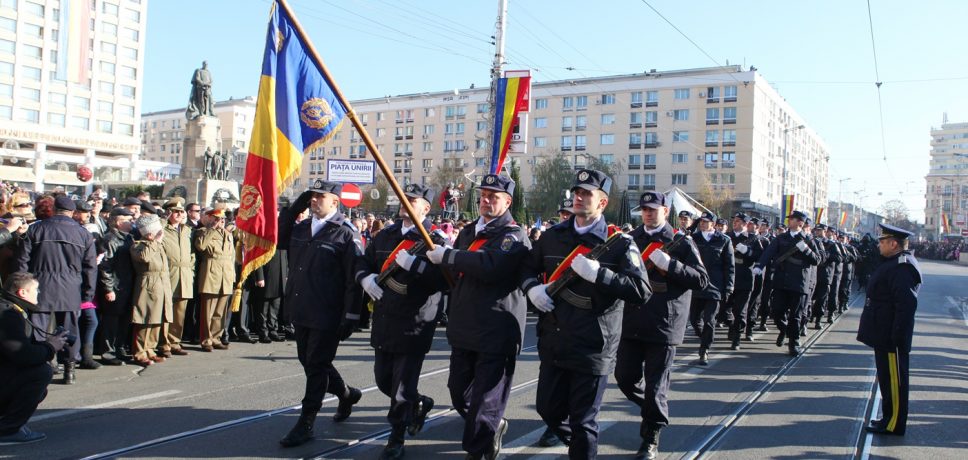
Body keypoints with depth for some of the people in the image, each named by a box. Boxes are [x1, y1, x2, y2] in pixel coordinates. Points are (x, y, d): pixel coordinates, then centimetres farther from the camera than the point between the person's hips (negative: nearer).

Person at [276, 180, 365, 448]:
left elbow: (354, 278, -14)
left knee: (316, 366, 1)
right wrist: (295, 208, 7)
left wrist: (350, 317, -16)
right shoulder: (300, 228, 10)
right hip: (301, 312, 8)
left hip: (327, 315, -8)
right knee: (308, 362, 18)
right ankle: (347, 394, 41)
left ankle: (305, 424, 13)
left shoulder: (346, 234, -11)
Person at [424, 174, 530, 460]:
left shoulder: (513, 235, -9)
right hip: (464, 327, 8)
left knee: (485, 400, 1)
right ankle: (493, 426, 39)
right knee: (458, 392, 16)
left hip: (496, 332, -8)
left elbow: (491, 266, -28)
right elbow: (454, 271, 27)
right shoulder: (468, 232, 16)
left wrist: (447, 255, -21)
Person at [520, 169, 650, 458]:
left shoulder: (619, 243, -7)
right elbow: (527, 266, 21)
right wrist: (532, 287, -2)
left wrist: (598, 273, -25)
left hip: (593, 348, -5)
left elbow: (642, 292, -16)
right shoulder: (553, 236, 7)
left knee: (583, 423, 4)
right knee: (548, 408, 18)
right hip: (553, 344, 5)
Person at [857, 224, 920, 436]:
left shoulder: (902, 267, -20)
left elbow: (906, 304, -26)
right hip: (884, 336, 11)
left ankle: (894, 424, 10)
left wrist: (896, 337, -25)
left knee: (893, 379, 0)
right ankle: (890, 418, 29)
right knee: (887, 378, 18)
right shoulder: (891, 263, 14)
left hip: (891, 337, -11)